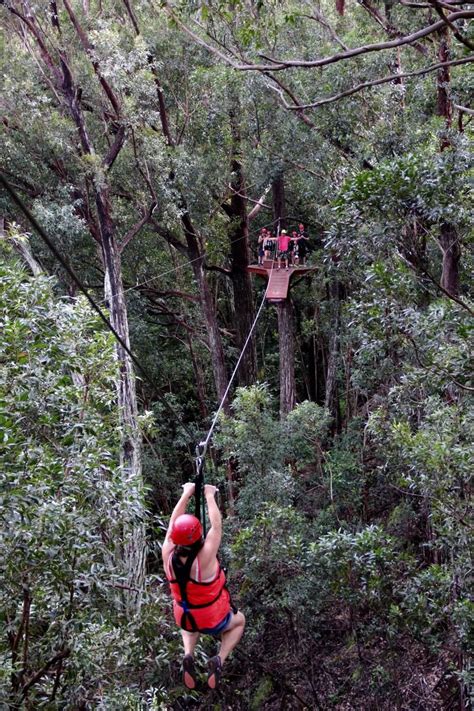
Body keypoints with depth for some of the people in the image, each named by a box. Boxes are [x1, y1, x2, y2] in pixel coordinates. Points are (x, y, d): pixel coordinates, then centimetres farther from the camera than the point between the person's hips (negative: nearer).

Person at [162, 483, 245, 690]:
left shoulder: (168, 555, -24)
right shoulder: (204, 558, -35)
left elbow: (173, 523, -11)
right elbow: (216, 526, -24)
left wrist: (186, 494, -3)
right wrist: (210, 497, -13)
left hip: (183, 618, 4)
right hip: (213, 620, -3)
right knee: (238, 621, 29)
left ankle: (188, 655, 12)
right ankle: (219, 660, 6)